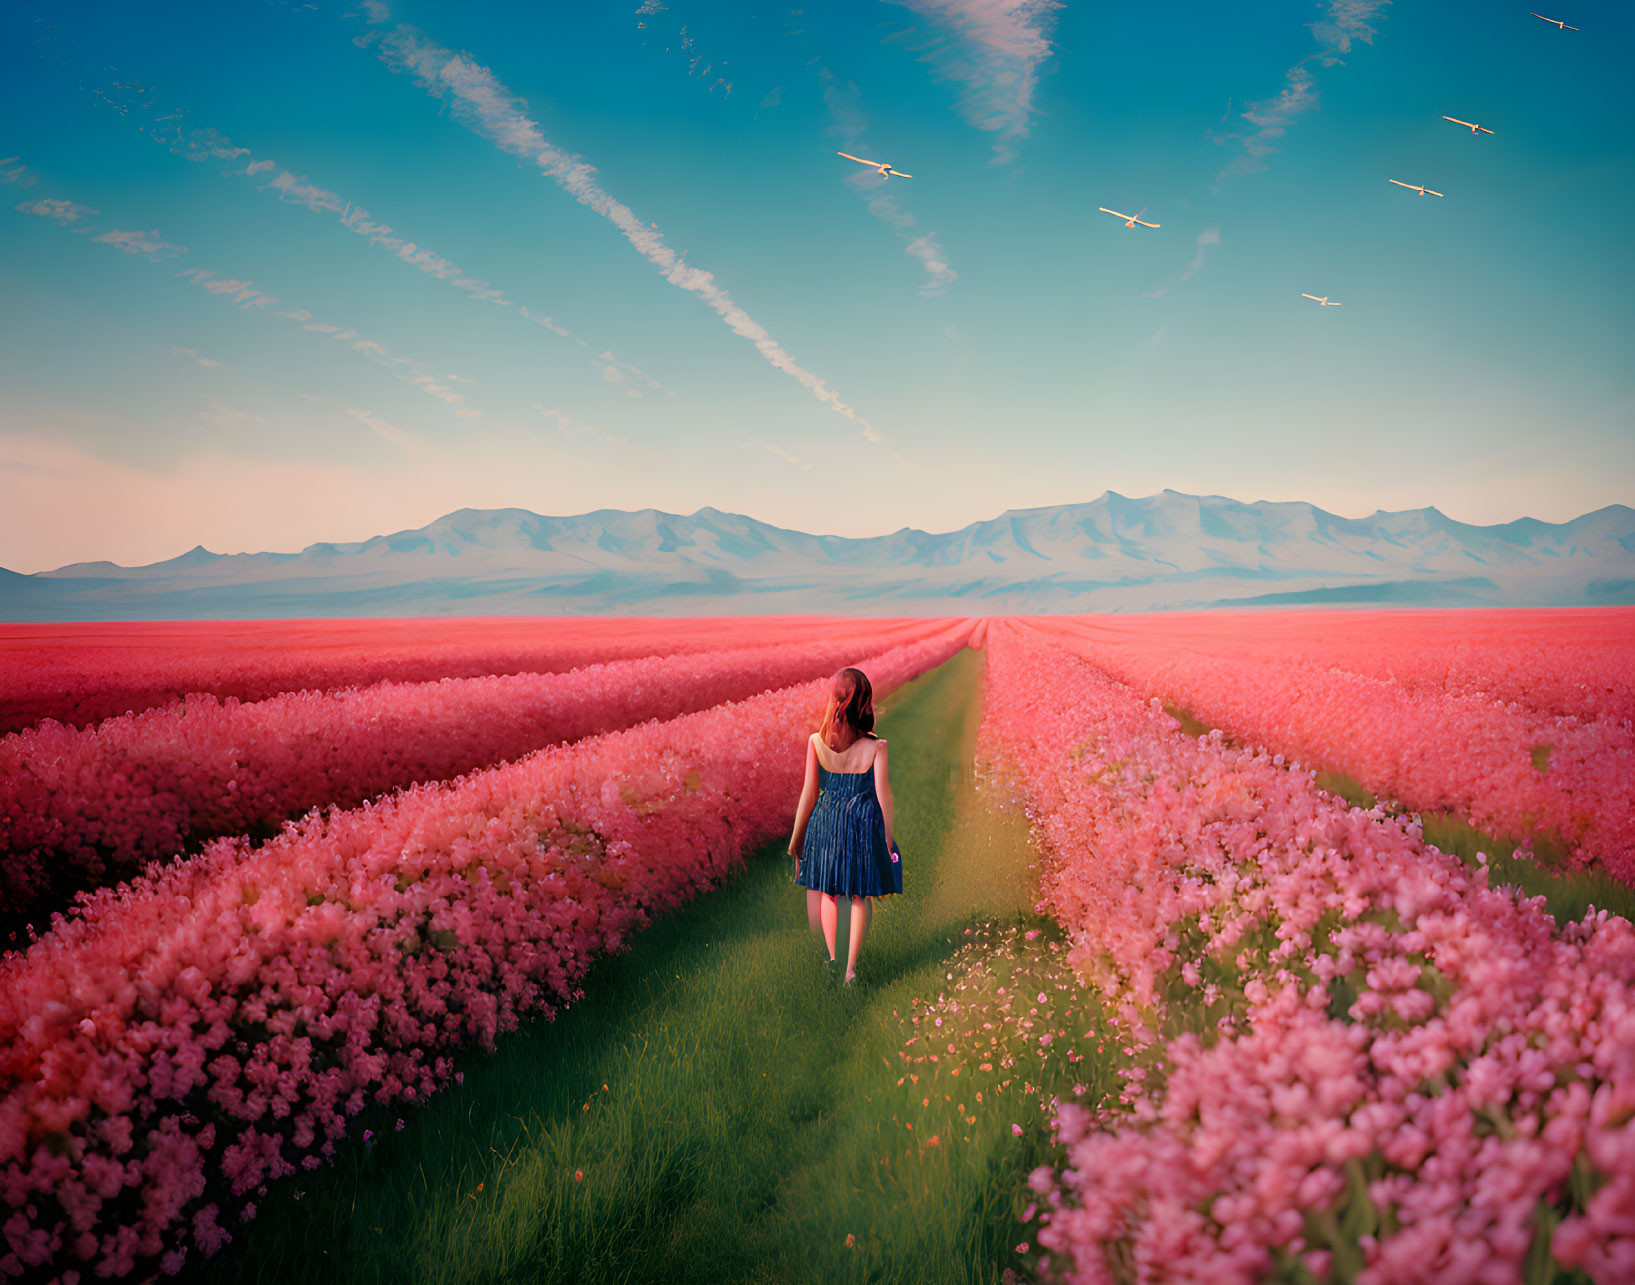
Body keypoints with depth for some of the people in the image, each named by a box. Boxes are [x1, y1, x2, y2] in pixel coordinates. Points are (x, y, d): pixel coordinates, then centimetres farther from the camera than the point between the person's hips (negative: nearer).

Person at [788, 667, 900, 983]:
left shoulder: (816, 741, -11)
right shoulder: (875, 746, -15)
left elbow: (809, 793, -5)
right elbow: (883, 795, -10)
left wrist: (796, 838, 6)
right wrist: (888, 837, 3)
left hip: (825, 823, 1)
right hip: (864, 824, -1)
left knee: (827, 892, 20)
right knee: (860, 897, 14)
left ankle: (831, 961, 26)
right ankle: (850, 967, 17)